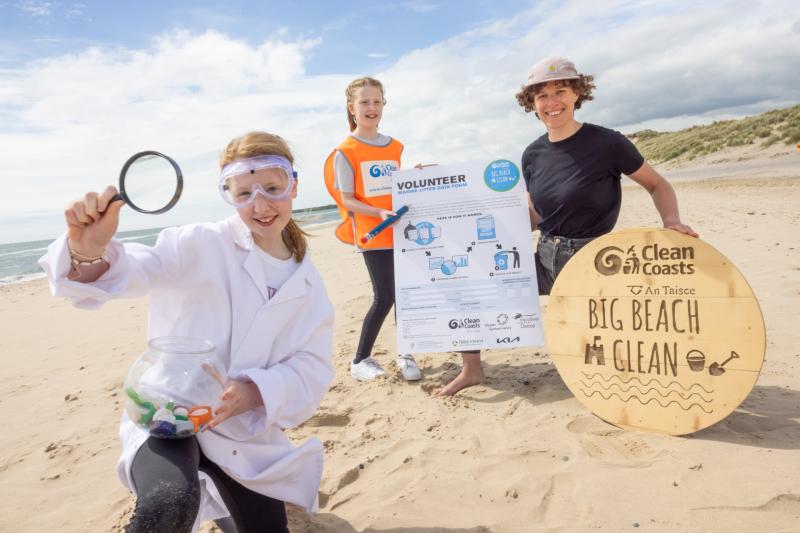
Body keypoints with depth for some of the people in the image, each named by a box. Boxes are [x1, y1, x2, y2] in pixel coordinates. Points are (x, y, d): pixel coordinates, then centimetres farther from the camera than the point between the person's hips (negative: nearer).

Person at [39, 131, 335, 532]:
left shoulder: (306, 281, 1)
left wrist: (254, 392, -22)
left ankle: (217, 497, 48)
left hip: (245, 430, 5)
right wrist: (89, 253, -50)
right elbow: (134, 271, -27)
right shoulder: (202, 245, -12)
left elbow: (313, 367, -4)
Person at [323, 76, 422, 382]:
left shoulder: (395, 147, 13)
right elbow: (347, 200, -8)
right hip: (372, 234, -5)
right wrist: (379, 213, -21)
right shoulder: (345, 152, -4)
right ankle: (360, 360, 11)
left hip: (400, 231, 6)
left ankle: (404, 355, 22)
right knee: (385, 296, -7)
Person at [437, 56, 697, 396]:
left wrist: (671, 221, -20)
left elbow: (657, 184, 0)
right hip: (544, 260, 6)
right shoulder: (533, 155, 3)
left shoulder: (607, 143, -12)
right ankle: (471, 369, 13)